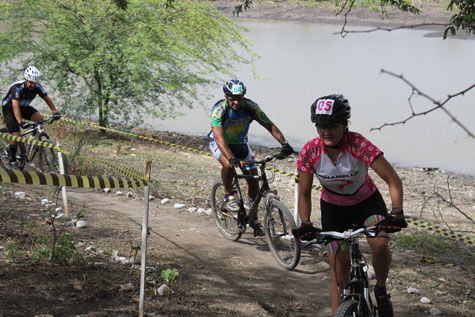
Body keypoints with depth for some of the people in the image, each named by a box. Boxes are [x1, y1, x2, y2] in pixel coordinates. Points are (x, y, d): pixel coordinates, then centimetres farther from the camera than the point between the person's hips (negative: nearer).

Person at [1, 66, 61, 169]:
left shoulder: (37, 87, -18)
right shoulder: (17, 87, -33)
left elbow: (47, 99, -10)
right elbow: (15, 106, -41)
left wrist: (55, 112, -25)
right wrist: (20, 122, -52)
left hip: (24, 107, 5)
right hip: (9, 109, -5)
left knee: (41, 119, -21)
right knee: (16, 136, -14)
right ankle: (12, 159, 9)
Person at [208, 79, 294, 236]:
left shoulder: (250, 107, -23)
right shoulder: (219, 110, -32)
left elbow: (270, 126, -21)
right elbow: (219, 137, -44)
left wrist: (284, 144, -37)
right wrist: (231, 157, -59)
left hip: (240, 143, 4)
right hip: (220, 144, -3)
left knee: (253, 179, -4)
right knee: (228, 164, -36)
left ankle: (253, 219, 13)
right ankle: (228, 196, -10)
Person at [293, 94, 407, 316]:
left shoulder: (358, 144, -29)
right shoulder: (310, 152, -22)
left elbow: (393, 181, -28)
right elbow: (304, 194, -11)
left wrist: (396, 213, -42)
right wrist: (305, 224, -27)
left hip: (367, 201, -2)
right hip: (333, 208, 2)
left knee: (380, 245, -29)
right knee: (339, 272, -2)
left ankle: (381, 291, -1)